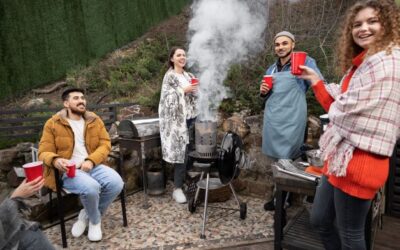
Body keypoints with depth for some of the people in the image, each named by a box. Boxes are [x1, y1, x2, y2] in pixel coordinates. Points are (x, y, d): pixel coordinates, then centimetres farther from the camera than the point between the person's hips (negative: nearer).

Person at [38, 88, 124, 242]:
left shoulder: (95, 120, 10)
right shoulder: (53, 124, 1)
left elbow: (105, 144, 3)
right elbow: (44, 152, -2)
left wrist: (91, 161, -16)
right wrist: (56, 161, -27)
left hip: (92, 166, 4)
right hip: (67, 171, -3)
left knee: (116, 183, -23)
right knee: (91, 187, -33)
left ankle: (86, 215, 3)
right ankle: (95, 221, 2)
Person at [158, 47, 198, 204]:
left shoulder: (188, 75, 17)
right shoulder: (169, 76, -3)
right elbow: (167, 98, -12)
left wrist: (195, 88, -1)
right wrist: (184, 90, -19)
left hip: (189, 117, 7)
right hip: (176, 119, -6)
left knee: (188, 151, 8)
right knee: (180, 152, -9)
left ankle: (186, 183, 21)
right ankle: (177, 189, -3)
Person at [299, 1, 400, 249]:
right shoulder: (360, 64, 16)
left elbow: (348, 111, -20)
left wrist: (335, 108, 1)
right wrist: (316, 81, 13)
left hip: (358, 162, -10)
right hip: (341, 158, 10)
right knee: (320, 220, 20)